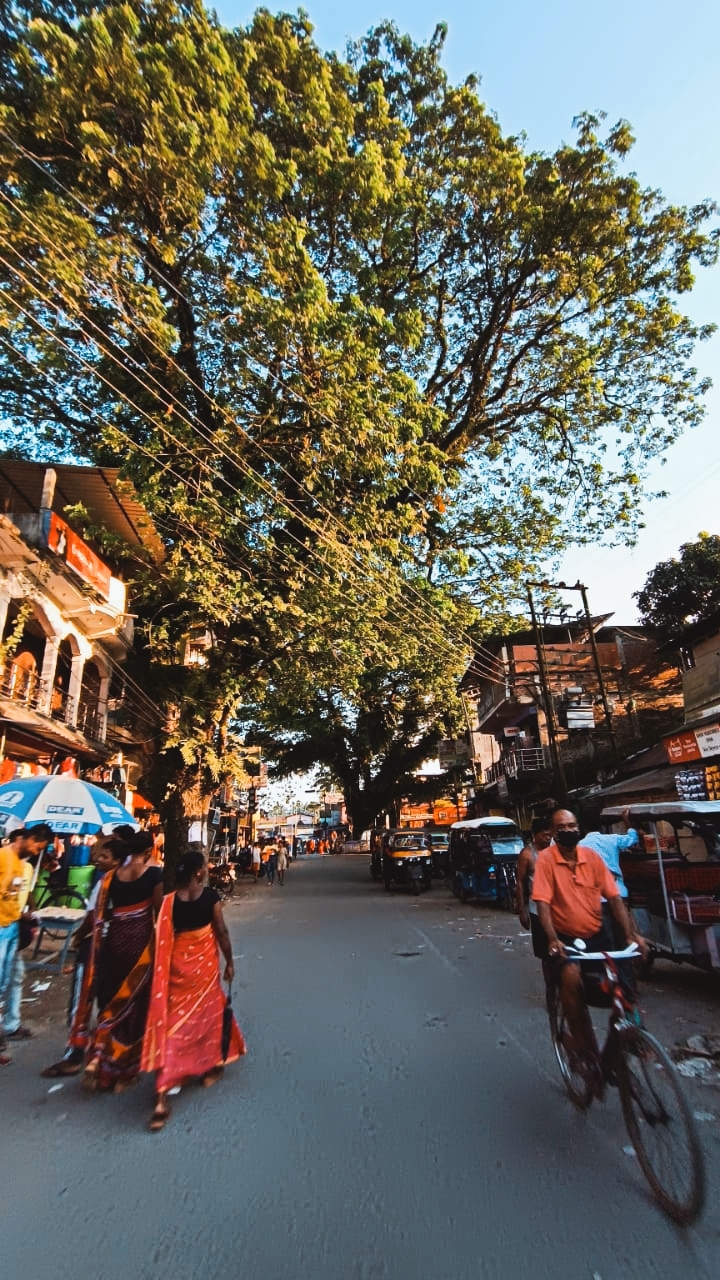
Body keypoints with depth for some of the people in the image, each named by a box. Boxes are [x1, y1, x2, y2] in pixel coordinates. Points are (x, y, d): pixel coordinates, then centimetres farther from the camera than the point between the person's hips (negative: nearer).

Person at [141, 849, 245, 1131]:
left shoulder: (169, 901, -9)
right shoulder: (210, 896, -17)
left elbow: (163, 940, -4)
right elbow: (221, 932, -10)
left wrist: (163, 974, 9)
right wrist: (230, 962, 3)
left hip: (178, 965, 2)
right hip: (204, 964, -2)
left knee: (175, 1022, 11)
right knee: (205, 1012, 21)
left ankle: (163, 1094, 12)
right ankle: (209, 1066, 39)